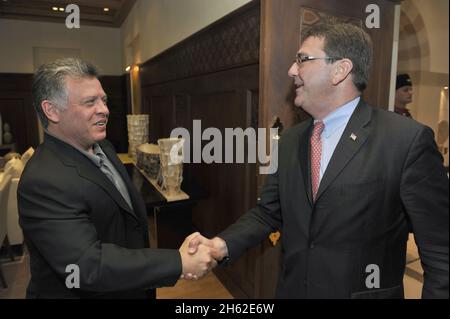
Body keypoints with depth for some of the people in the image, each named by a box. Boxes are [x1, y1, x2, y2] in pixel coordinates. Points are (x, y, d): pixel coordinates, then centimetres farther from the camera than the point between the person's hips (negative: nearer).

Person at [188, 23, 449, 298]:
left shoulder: (409, 140, -16)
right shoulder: (289, 141, 1)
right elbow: (268, 212, 2)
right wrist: (223, 245, -12)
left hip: (362, 292, -4)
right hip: (291, 290, 5)